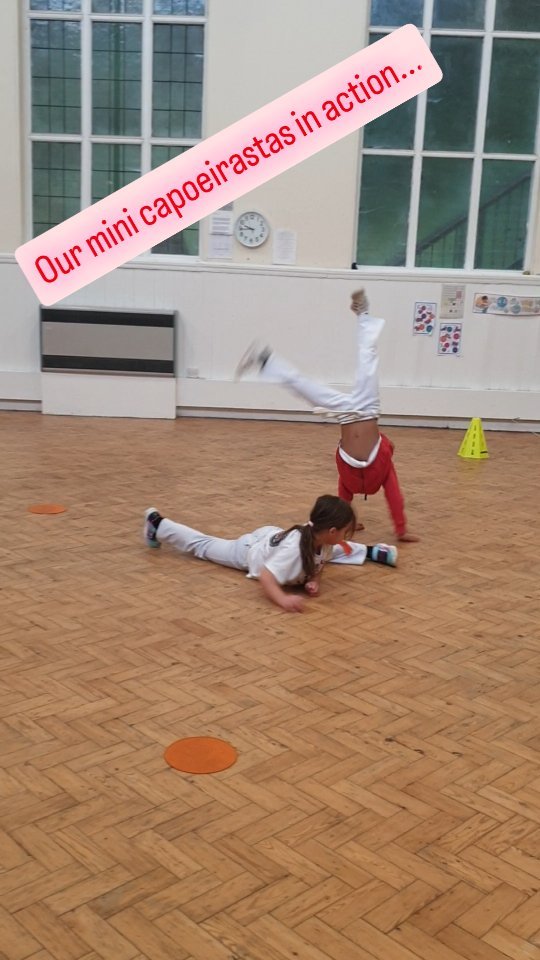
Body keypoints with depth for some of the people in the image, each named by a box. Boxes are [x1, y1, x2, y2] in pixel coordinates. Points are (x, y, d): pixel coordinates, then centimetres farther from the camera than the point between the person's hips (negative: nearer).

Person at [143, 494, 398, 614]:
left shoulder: (321, 537, -24)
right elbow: (265, 576, -47)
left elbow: (320, 561, -4)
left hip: (272, 536, 6)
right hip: (251, 549, -6)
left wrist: (313, 581, -23)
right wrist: (283, 599, -62)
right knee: (203, 545, 17)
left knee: (338, 550, 18)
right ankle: (157, 524, 35)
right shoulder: (294, 550, -46)